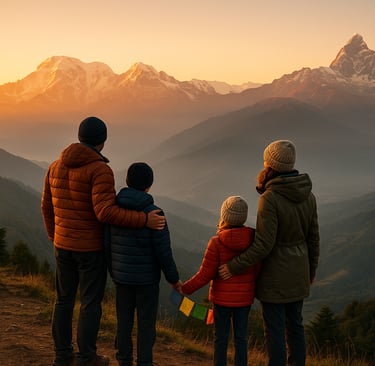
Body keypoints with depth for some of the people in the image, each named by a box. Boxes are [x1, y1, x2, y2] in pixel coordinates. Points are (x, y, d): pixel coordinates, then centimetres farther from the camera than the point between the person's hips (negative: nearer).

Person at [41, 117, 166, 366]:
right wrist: (144, 220, -26)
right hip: (92, 247, -6)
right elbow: (106, 212, -30)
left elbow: (48, 208, 9)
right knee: (91, 302, 7)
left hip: (64, 245, 6)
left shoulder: (57, 167, 1)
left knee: (65, 299, 17)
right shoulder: (100, 170, -20)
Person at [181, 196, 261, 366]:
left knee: (221, 337, 9)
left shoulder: (216, 243, -17)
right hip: (244, 298, 3)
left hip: (222, 298, -3)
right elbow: (258, 270, -2)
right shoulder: (253, 240, -7)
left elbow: (205, 274, -14)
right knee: (241, 337, 12)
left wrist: (186, 289, -1)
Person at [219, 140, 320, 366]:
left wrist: (234, 267, -15)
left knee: (275, 330, 6)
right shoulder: (307, 195, -2)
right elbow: (313, 238, 5)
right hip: (298, 274, 7)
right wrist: (312, 269, 19)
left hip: (275, 278, -7)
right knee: (295, 325, 18)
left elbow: (264, 245, -24)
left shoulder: (269, 198, -23)